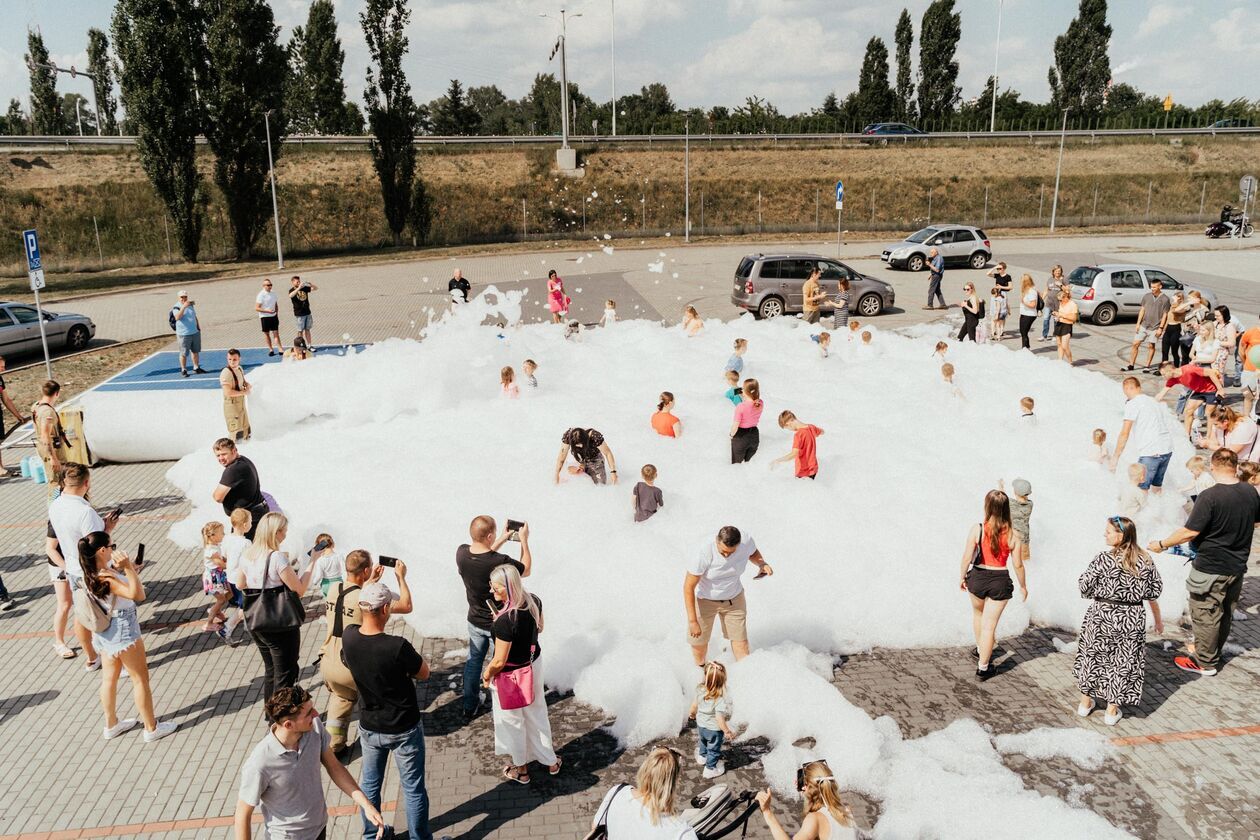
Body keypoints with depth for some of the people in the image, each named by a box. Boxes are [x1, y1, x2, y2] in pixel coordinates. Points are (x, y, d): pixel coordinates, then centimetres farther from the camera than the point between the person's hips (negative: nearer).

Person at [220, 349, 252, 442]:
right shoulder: (226, 373, -23)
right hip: (232, 405, -9)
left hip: (241, 404, 9)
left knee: (245, 430, 23)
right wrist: (244, 392, -20)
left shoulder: (239, 368, 4)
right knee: (236, 434, -3)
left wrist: (247, 385, 1)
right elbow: (228, 392, -29)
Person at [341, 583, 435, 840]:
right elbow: (424, 673, -13)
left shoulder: (348, 637, -17)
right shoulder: (397, 647, -32)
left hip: (369, 728, 5)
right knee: (413, 789, 14)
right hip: (404, 729, -5)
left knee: (369, 784, 25)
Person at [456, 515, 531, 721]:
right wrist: (524, 540, -7)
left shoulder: (461, 553, -19)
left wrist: (503, 539, 5)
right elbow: (526, 570, -13)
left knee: (473, 661, 24)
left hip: (475, 621, 5)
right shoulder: (500, 562, -34)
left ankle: (469, 707, 39)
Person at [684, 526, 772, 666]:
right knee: (698, 643, 11)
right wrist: (692, 621, -25)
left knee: (740, 640, 4)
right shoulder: (704, 555, -35)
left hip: (733, 598, 3)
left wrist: (762, 564, -19)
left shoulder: (747, 541, -23)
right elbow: (688, 587, -26)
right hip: (704, 600, -2)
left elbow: (753, 553, 4)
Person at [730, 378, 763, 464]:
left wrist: (731, 435, -2)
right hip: (754, 435, 5)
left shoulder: (740, 406, -28)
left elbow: (735, 425, -20)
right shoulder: (760, 403, -11)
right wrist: (743, 398, 2)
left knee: (737, 463, 15)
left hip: (741, 436, -5)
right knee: (750, 462, 24)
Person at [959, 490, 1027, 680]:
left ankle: (980, 650, 47)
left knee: (978, 614, 29)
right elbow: (1018, 565, -4)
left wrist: (962, 577, 6)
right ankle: (982, 668, 13)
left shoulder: (977, 529, -13)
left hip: (978, 577, 1)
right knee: (989, 625, 7)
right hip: (1000, 581, -1)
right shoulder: (1013, 535, -9)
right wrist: (1023, 586, 12)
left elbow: (967, 557, -11)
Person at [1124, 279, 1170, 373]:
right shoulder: (1146, 296, 4)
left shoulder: (1165, 299, -7)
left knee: (1151, 346, 3)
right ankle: (1131, 365, 9)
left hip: (1155, 328, -3)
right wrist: (1138, 323, 4)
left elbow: (1165, 315, -5)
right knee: (1135, 344, 1)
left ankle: (1147, 366, 14)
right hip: (1143, 325, 3)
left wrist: (1160, 328, -10)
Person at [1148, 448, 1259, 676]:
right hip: (1237, 566, 7)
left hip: (1210, 569, -7)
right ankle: (1215, 652, 38)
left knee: (1205, 615, 6)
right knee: (1226, 612, 21)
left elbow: (1189, 532, -24)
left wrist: (1162, 544, -12)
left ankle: (1205, 662, 16)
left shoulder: (1209, 496, -24)